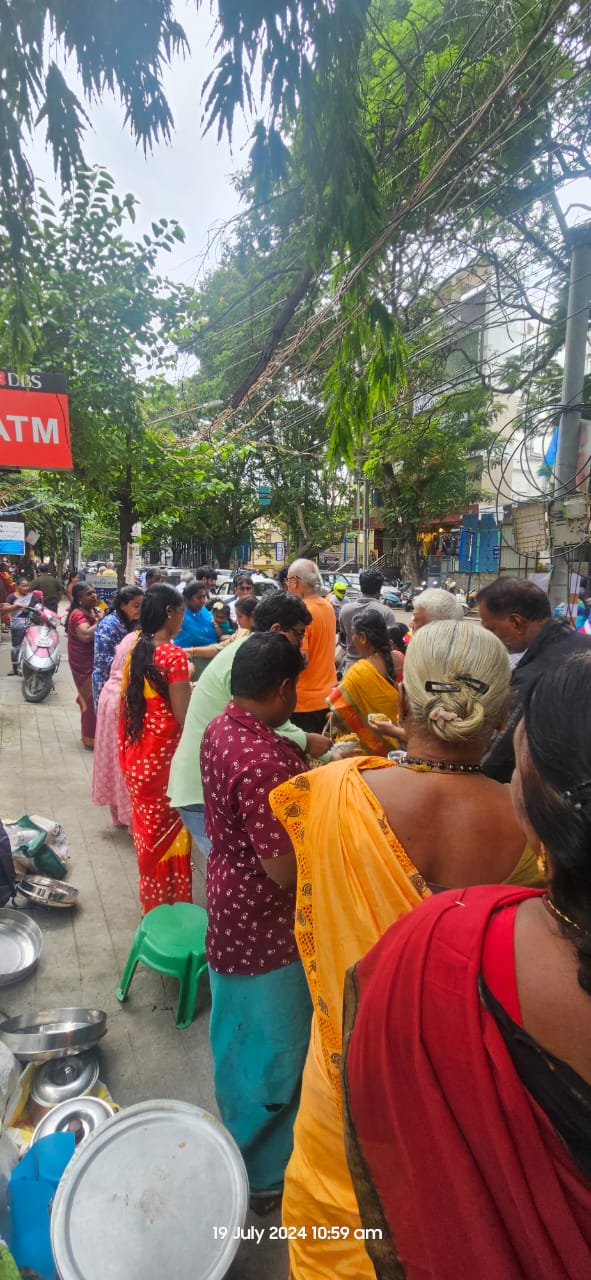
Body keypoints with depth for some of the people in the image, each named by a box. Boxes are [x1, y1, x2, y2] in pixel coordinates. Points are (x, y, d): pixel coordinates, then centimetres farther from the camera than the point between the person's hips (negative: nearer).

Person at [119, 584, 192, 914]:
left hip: (136, 753, 8)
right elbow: (184, 716, -21)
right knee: (167, 831, 8)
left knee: (147, 826, 21)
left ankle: (152, 899, 37)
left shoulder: (136, 649, 3)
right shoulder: (174, 655, -20)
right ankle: (170, 906, 24)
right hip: (162, 756, -7)